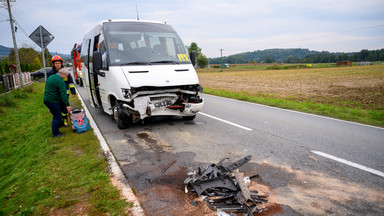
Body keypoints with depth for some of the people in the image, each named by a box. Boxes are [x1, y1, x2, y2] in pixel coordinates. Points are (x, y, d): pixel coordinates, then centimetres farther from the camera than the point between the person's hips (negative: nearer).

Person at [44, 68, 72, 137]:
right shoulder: (60, 81, -18)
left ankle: (55, 131, 28)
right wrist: (67, 105, -23)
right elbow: (63, 94, -23)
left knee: (56, 116, 19)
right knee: (58, 118, -2)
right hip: (52, 101, -10)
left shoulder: (51, 77, 14)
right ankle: (55, 133, 7)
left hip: (47, 100, 10)